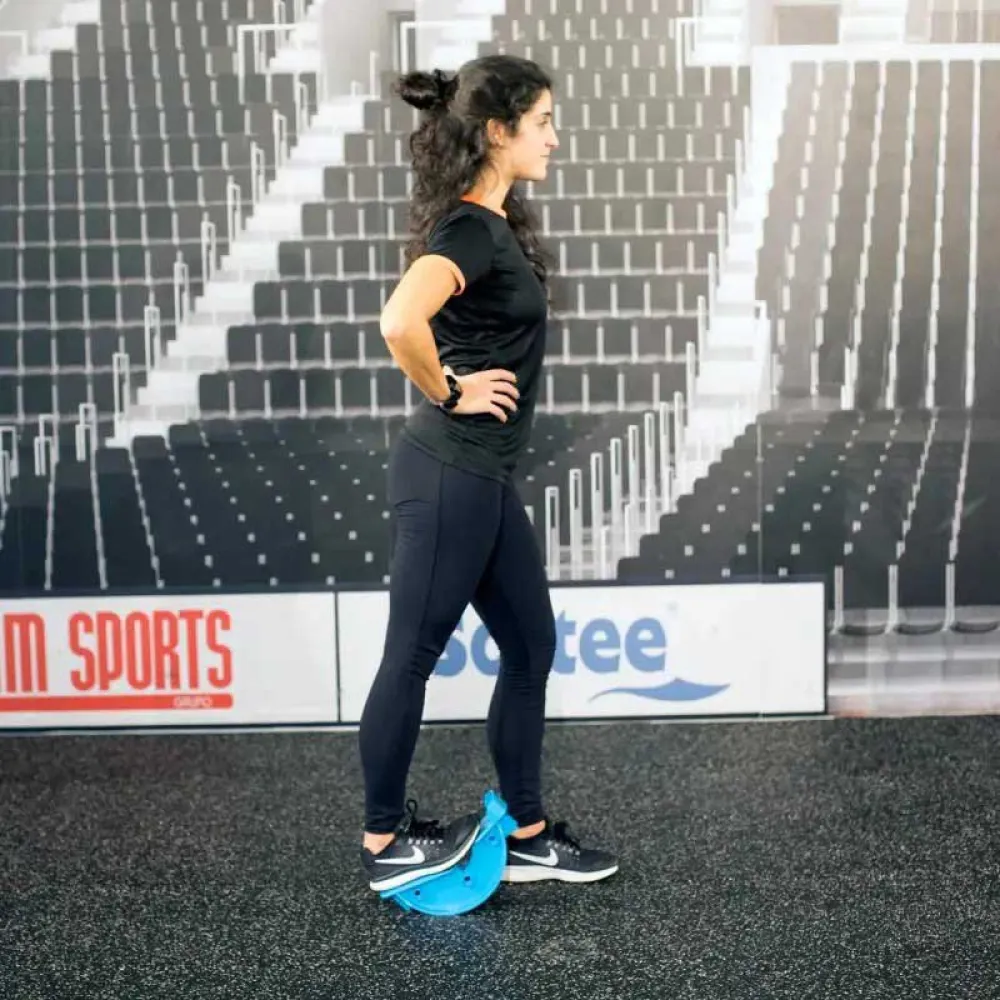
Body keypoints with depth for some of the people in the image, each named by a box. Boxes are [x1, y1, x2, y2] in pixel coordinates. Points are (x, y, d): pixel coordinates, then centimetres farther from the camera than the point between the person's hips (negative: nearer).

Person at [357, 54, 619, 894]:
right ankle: (386, 844, 19)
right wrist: (448, 393, -18)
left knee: (531, 648, 14)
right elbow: (401, 323, -34)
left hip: (482, 478, 10)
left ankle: (526, 838, 25)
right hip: (447, 476, -10)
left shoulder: (492, 224, 13)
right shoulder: (472, 230, -16)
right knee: (413, 657, 3)